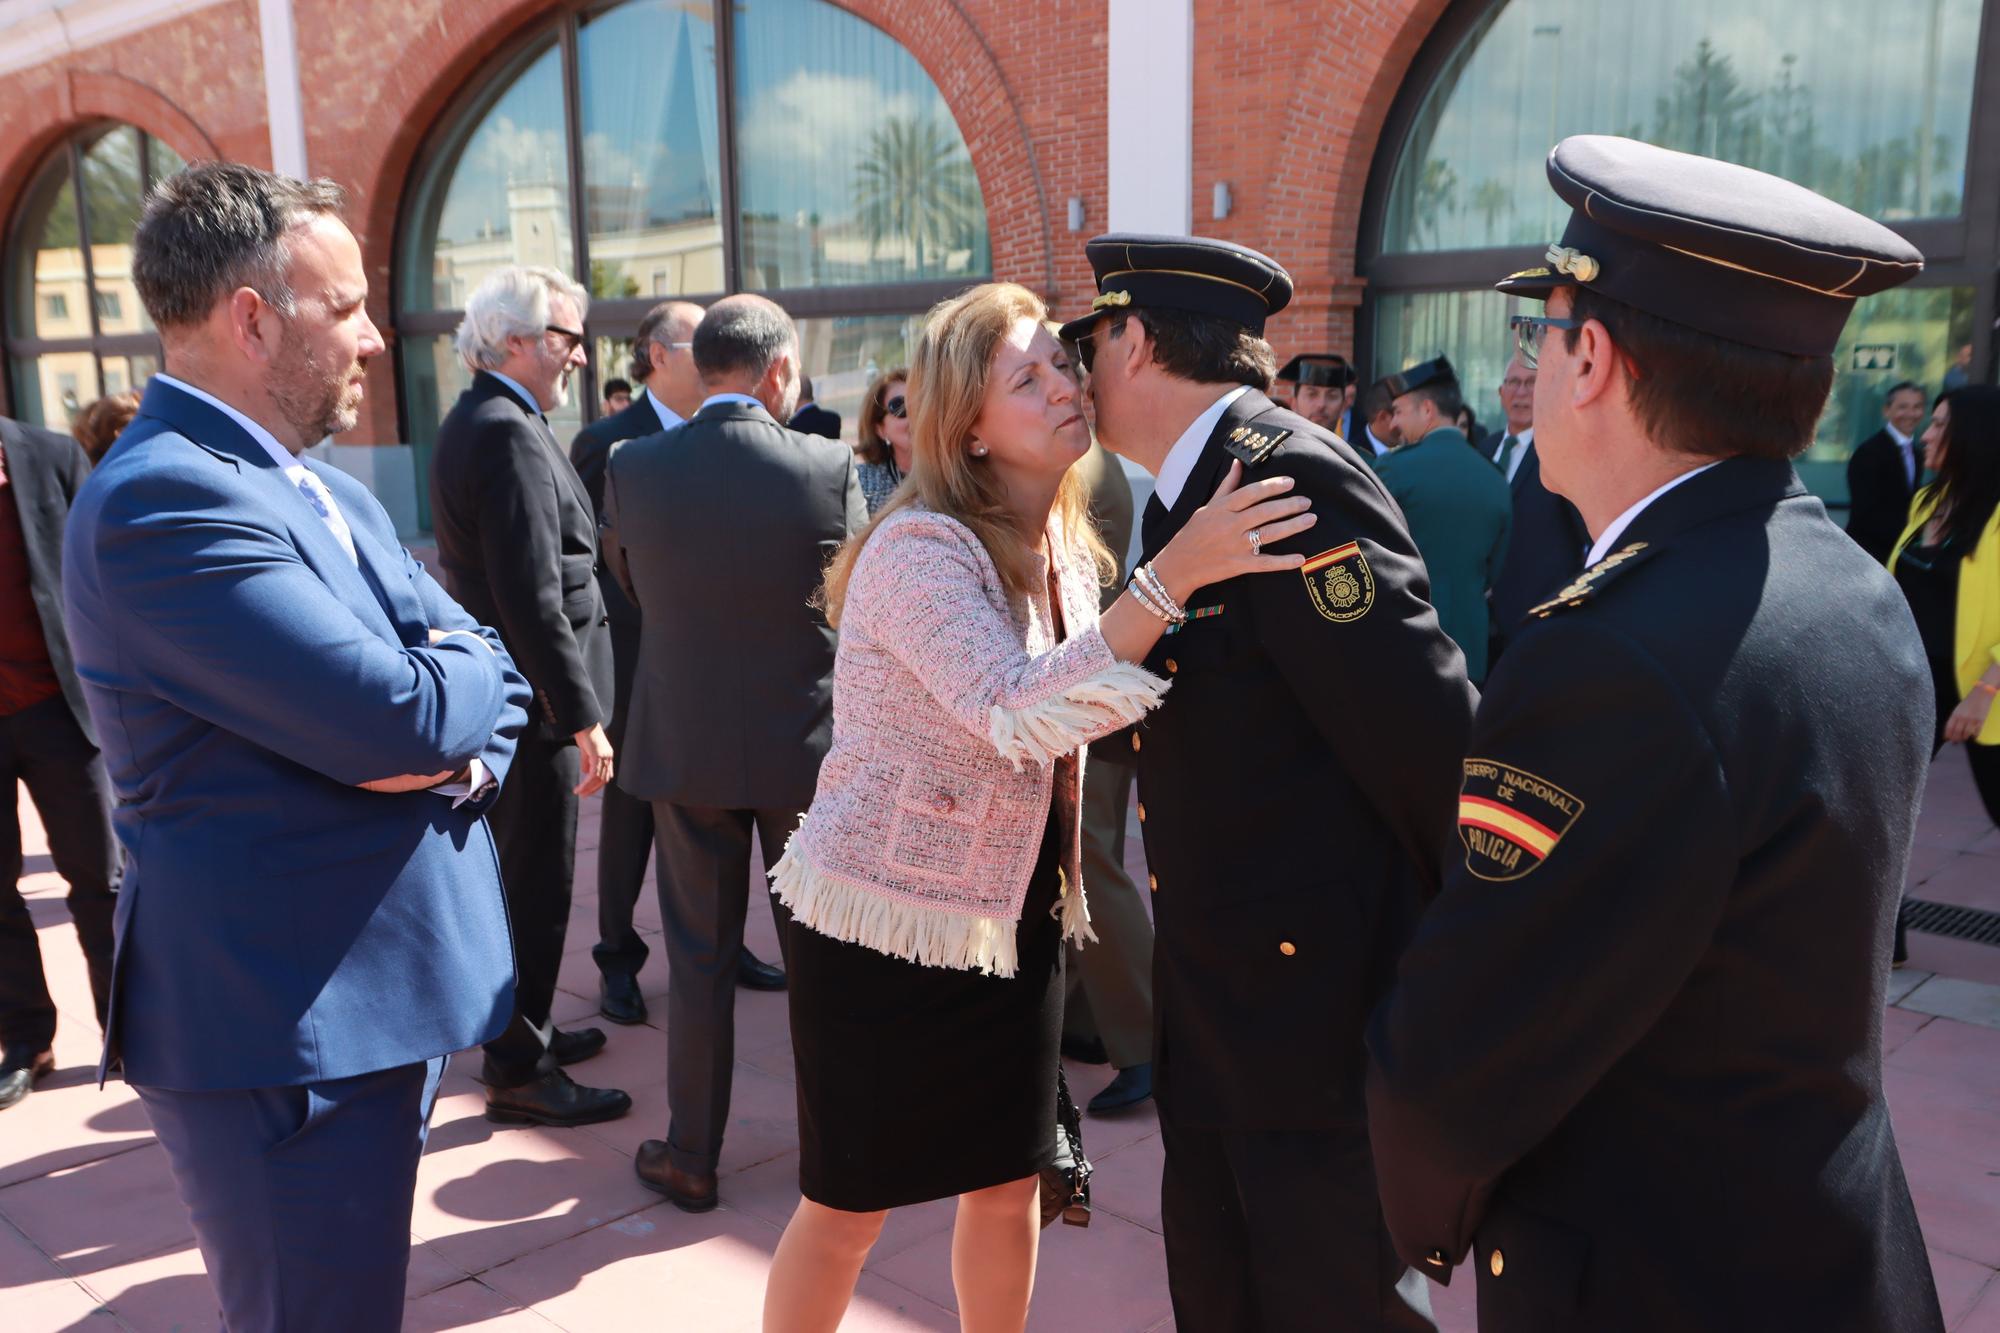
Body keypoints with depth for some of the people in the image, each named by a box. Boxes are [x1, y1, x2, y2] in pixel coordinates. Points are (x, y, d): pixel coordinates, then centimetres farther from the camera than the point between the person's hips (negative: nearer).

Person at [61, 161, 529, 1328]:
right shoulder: (167, 499, -21)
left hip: (377, 989, 9)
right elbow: (399, 717, -28)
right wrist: (464, 679, -6)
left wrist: (462, 750, -14)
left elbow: (487, 674, 8)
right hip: (287, 1022, -9)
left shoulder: (323, 488, 11)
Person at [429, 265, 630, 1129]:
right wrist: (583, 717, -22)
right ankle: (518, 1071, 13)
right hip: (533, 699, -10)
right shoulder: (511, 437, -20)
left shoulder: (472, 423, 13)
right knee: (535, 883, 1)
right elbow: (534, 599, -25)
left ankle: (517, 1030, 36)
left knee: (519, 873, 21)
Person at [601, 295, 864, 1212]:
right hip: (806, 741, -1)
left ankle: (691, 1156, 25)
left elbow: (629, 586, 7)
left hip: (684, 745, 1)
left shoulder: (632, 467, -8)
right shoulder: (828, 468, -15)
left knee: (698, 957, 13)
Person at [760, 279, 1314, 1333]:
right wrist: (1175, 575, -39)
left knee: (1010, 1185, 17)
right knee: (849, 1207, 9)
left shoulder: (1064, 545, 3)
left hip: (1014, 921, 7)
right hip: (886, 922, -7)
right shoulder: (921, 547, -21)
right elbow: (1015, 713, -36)